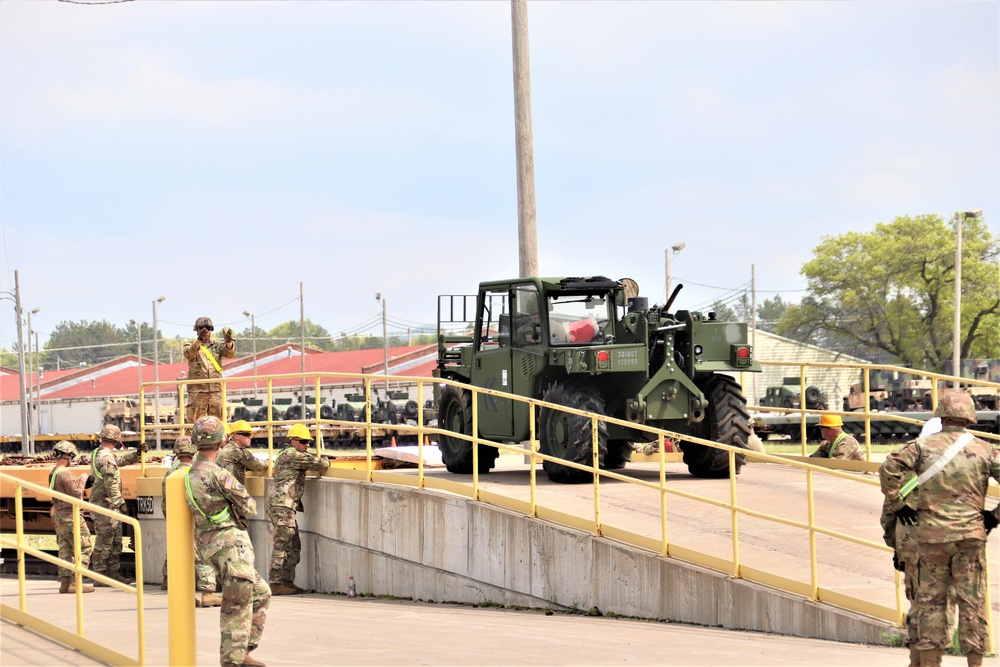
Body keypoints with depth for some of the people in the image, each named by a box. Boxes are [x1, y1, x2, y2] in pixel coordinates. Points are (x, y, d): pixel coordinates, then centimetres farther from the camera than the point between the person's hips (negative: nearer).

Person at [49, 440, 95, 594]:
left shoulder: (53, 473, 11)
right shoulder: (65, 473, -19)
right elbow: (77, 495, -18)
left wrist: (78, 481, 12)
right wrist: (82, 481, -4)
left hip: (58, 516, 9)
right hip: (70, 516, -9)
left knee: (65, 550, 11)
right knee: (84, 548, -4)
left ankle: (65, 582, 10)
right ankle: (75, 582, -8)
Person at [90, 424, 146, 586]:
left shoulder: (98, 454, 16)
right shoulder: (106, 457, -16)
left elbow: (121, 460, 30)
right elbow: (110, 483, -21)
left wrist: (137, 453, 22)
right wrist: (119, 502, -16)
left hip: (109, 506, 10)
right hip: (106, 504, -10)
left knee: (115, 540, 14)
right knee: (105, 540, -7)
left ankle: (113, 573, 19)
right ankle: (100, 576, -5)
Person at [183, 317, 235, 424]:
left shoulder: (217, 345, 12)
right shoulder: (190, 346, 5)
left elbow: (230, 353, -6)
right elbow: (188, 354, -18)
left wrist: (229, 341, -29)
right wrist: (199, 340, -36)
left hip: (216, 391, 2)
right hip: (197, 392, -2)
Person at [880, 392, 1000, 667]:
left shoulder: (924, 446, 0)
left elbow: (889, 468, -10)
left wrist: (897, 504, 2)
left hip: (931, 533, 0)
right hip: (970, 534, 0)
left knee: (930, 599, 6)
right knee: (972, 601, 5)